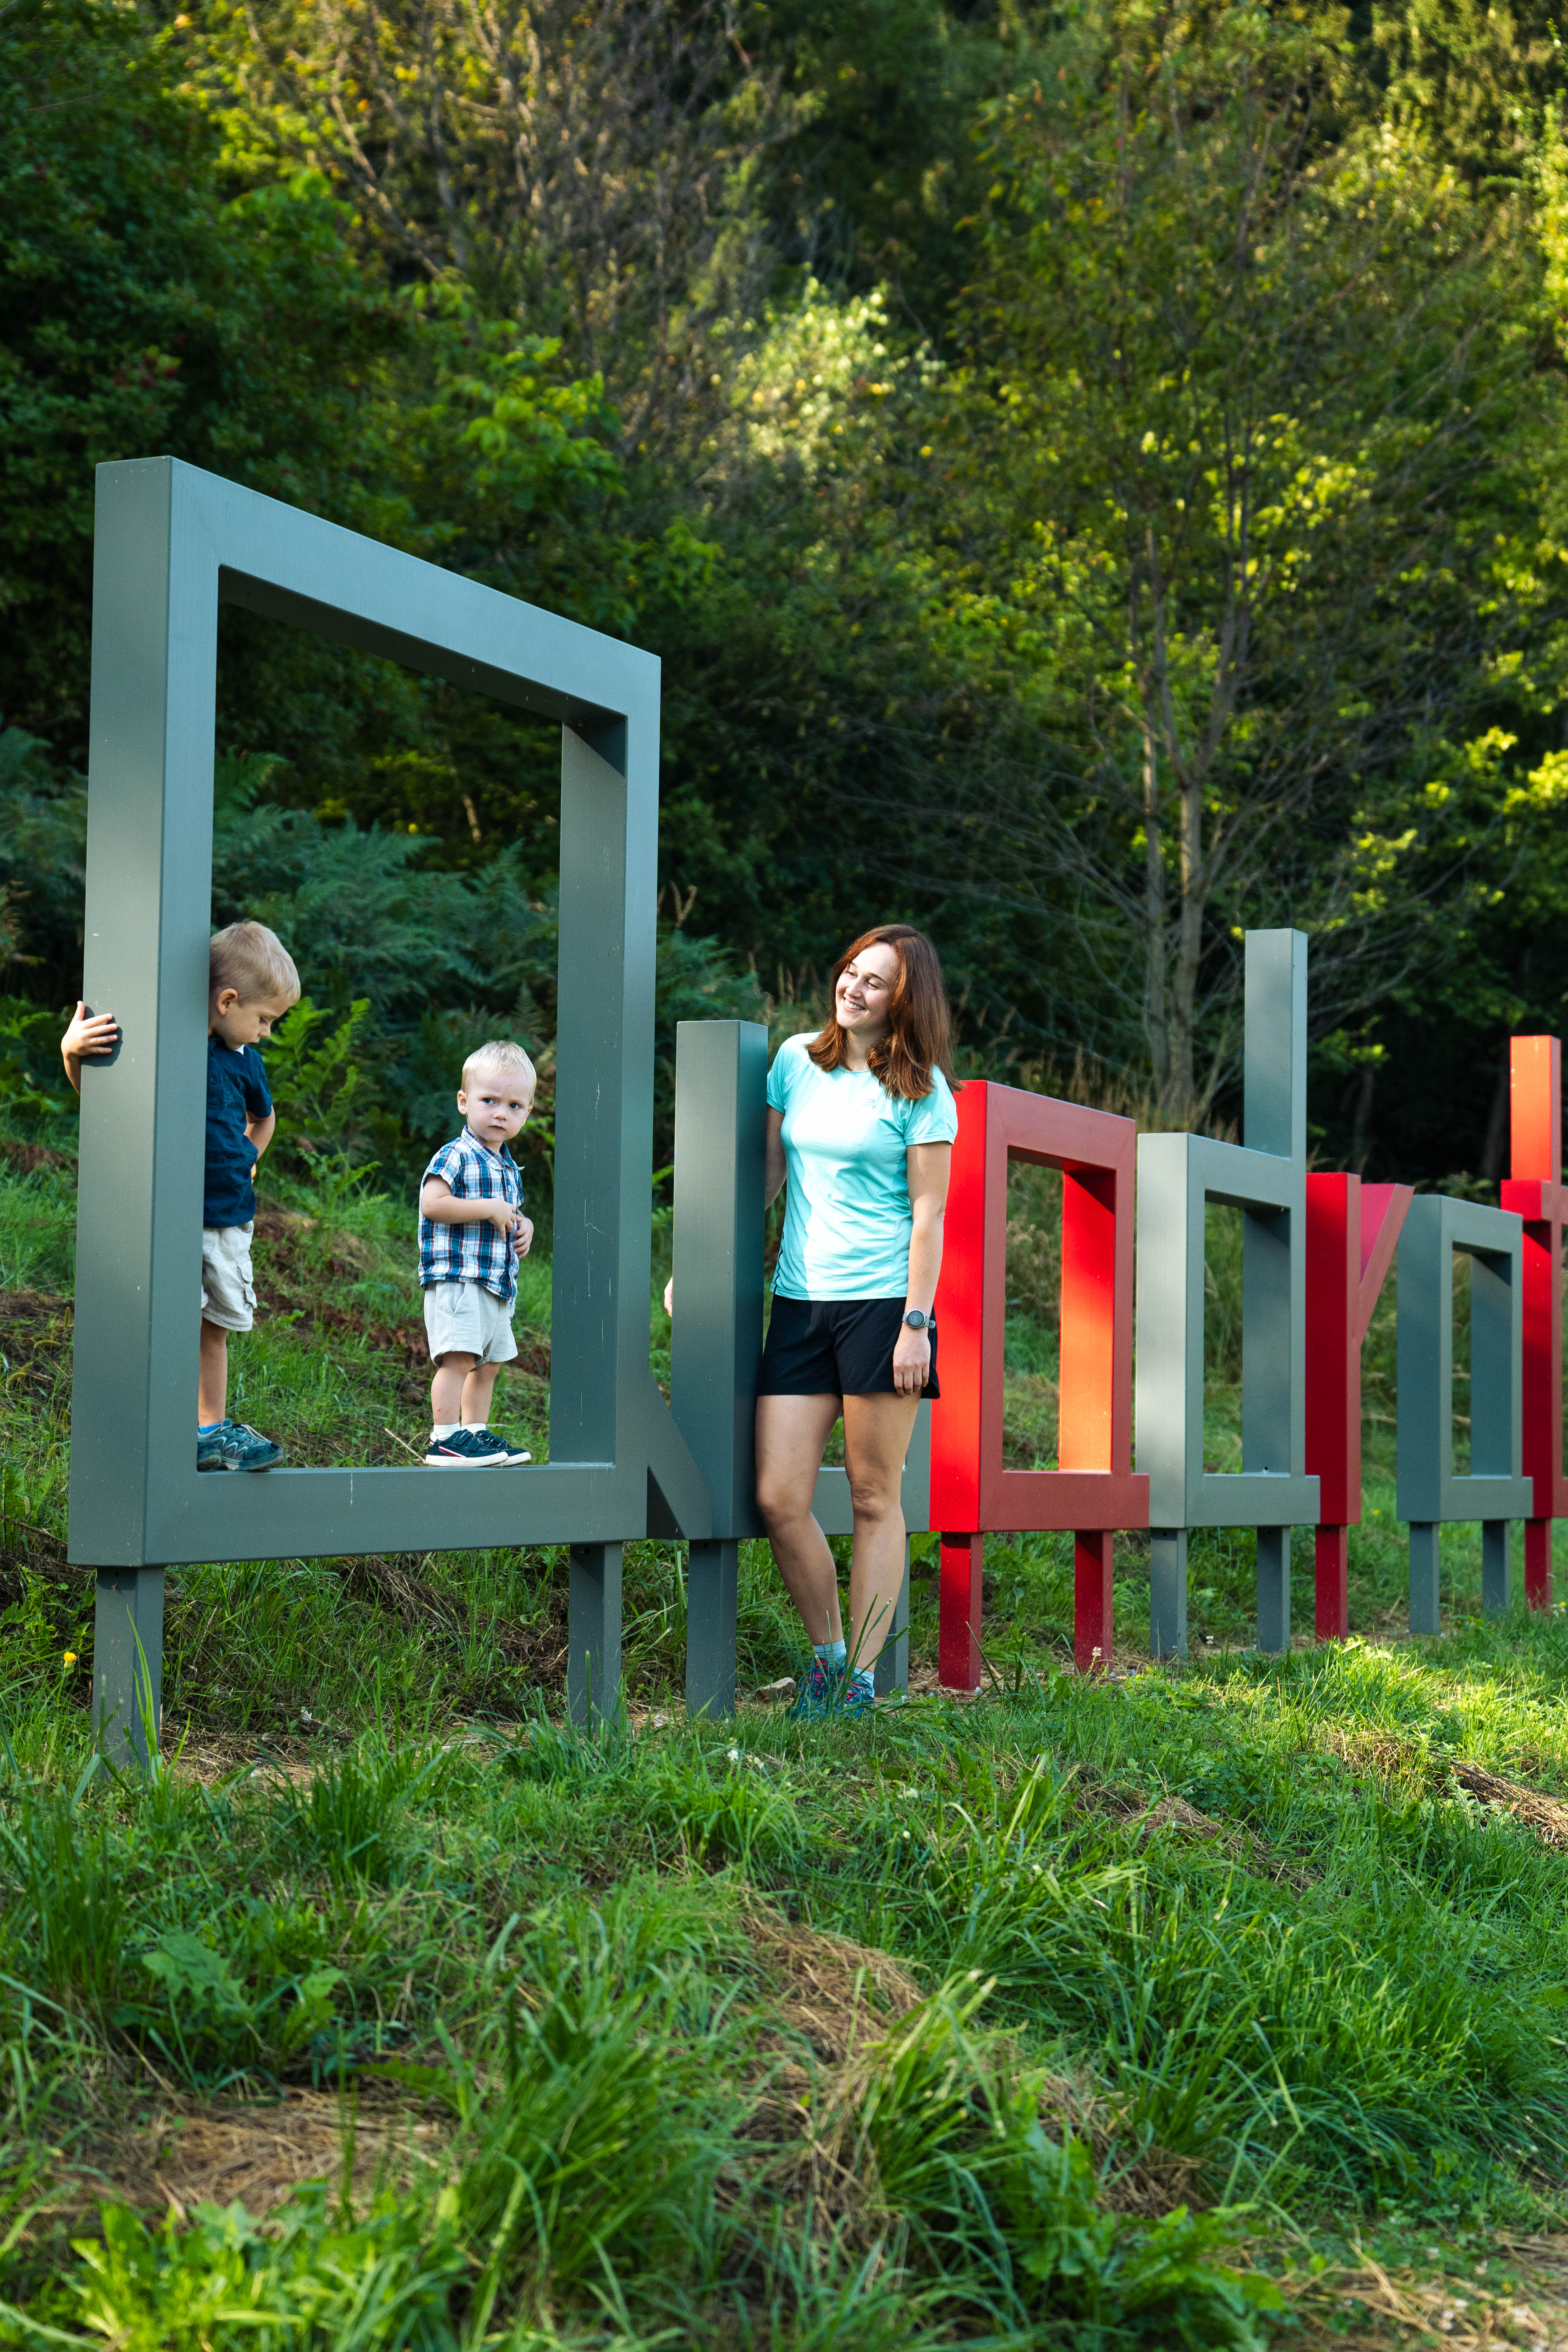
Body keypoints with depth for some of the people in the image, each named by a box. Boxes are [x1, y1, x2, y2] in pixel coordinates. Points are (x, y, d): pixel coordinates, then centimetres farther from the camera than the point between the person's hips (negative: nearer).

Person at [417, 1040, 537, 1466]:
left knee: (489, 1362, 14)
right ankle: (445, 1440, -16)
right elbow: (432, 1204, -23)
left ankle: (475, 1432, 24)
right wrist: (490, 1209, -20)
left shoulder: (508, 1167, 17)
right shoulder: (456, 1156, -10)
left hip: (497, 1283, 9)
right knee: (459, 1357, -16)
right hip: (456, 1277, -9)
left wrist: (524, 1226, 10)